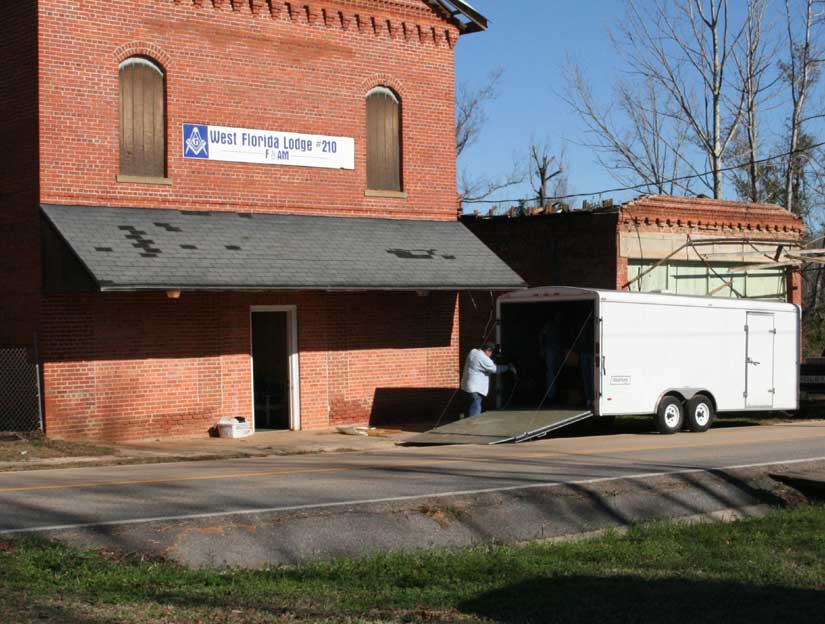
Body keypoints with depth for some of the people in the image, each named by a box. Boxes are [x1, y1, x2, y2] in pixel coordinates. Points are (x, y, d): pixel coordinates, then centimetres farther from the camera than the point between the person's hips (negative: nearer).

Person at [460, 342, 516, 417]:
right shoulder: (483, 358, -20)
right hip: (475, 389, -10)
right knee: (475, 414, -8)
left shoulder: (473, 352, 8)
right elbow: (495, 369, -13)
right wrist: (508, 367, -3)